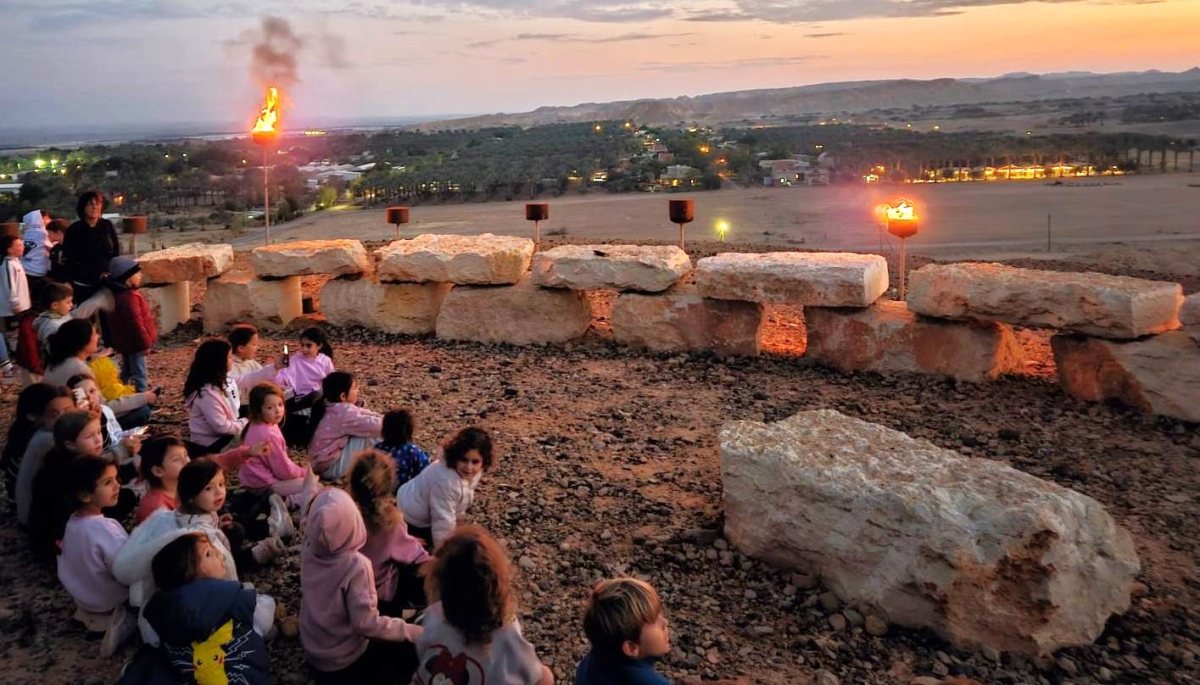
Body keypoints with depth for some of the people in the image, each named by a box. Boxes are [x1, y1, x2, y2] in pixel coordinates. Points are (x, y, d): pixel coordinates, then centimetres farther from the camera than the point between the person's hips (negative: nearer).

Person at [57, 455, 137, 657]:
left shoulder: (72, 522, -7)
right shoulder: (106, 530, -34)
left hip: (81, 595, 8)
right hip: (107, 601, -8)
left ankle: (88, 611, 14)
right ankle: (127, 621, -11)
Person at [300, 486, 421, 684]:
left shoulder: (308, 551, -14)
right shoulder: (355, 565, -33)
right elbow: (366, 623, -30)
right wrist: (412, 631, -20)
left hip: (312, 652, 7)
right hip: (343, 663, -7)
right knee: (411, 649, 8)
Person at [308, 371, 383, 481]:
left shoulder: (332, 407, 6)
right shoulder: (343, 412, -24)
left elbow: (362, 413, 12)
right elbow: (373, 425, -28)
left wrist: (381, 418, 0)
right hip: (330, 468, -10)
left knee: (365, 432, 10)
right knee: (368, 435, -19)